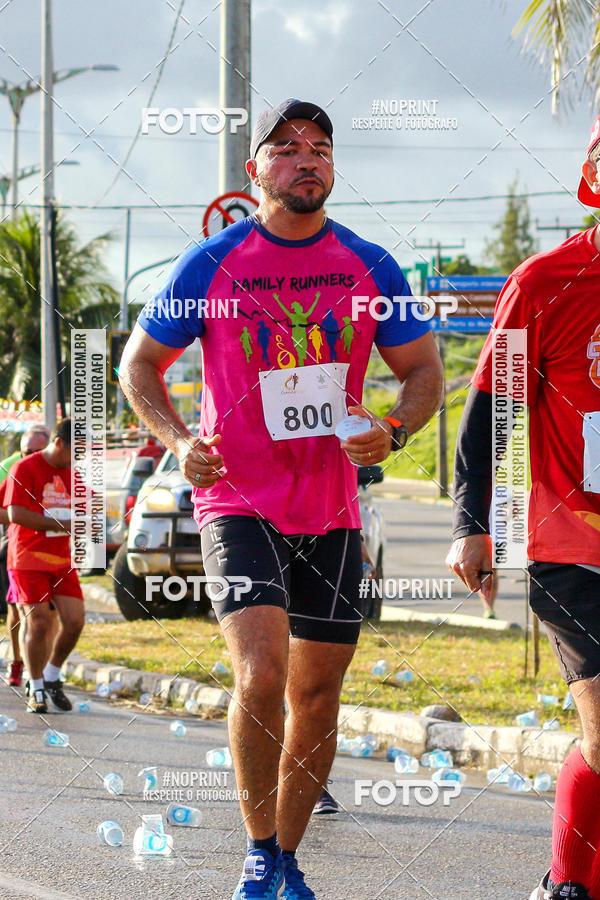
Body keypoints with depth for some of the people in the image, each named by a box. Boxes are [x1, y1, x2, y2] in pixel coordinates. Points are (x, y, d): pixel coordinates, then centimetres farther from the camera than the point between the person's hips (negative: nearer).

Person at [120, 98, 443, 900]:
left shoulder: (369, 268, 2)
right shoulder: (210, 264, -3)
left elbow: (424, 371, 11)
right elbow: (140, 363, 7)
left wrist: (394, 432, -10)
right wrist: (178, 441, -10)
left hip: (332, 513, 3)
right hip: (238, 503, -3)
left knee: (317, 695, 8)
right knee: (261, 675, -20)